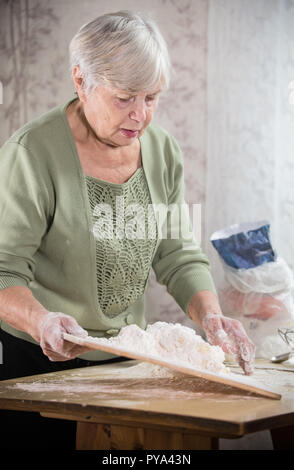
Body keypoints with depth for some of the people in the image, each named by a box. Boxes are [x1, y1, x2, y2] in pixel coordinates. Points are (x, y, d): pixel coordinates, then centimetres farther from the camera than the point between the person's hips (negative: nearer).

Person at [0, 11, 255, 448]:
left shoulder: (162, 150, 1)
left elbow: (178, 256, 3)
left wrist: (210, 316, -15)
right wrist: (42, 322, -40)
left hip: (123, 359, 5)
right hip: (38, 360, -5)